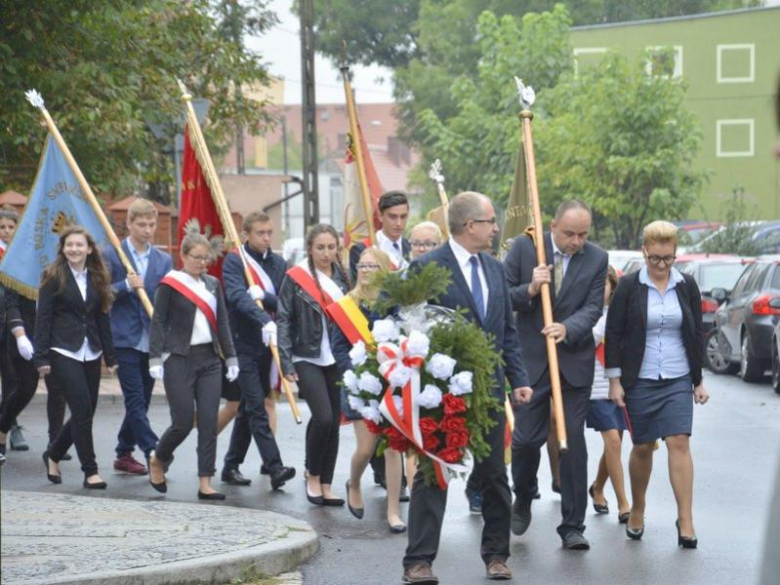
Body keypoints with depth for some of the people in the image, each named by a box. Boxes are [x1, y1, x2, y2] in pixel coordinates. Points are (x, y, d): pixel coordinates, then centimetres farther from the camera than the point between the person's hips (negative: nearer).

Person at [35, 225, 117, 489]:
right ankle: (90, 471, -4)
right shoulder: (53, 276, -3)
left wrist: (110, 357, 11)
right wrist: (41, 357, -11)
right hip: (64, 352, -5)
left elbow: (102, 318, 14)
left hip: (91, 353, 5)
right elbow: (43, 317, -5)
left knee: (85, 412, 6)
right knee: (83, 408, -12)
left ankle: (53, 454, 28)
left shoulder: (97, 278, 11)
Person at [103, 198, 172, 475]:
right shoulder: (111, 255, -1)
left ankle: (124, 454, 20)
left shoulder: (164, 260, 12)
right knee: (135, 400, -10)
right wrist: (126, 285, -18)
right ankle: (153, 453, -15)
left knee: (140, 401, 10)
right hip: (125, 339, -5)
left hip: (152, 341, 5)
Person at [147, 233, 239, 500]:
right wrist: (156, 359, -13)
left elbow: (222, 322, 14)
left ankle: (205, 483, 1)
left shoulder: (213, 284, 11)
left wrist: (231, 357, 10)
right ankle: (157, 459, 23)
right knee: (183, 422, -5)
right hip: (179, 360, -5)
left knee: (209, 422, -2)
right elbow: (158, 323, -6)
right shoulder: (170, 284, -4)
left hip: (209, 359, 5)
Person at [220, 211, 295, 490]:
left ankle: (231, 465, 22)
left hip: (268, 344, 6)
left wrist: (264, 295, -19)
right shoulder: (234, 262, -5)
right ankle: (275, 467, -20)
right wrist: (265, 320, -37)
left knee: (249, 407, 12)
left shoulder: (279, 264, 12)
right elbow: (238, 297, -22)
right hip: (244, 344, -6)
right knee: (257, 407, -12)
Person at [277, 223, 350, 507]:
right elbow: (284, 321, -4)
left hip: (337, 360, 4)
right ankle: (312, 475, 4)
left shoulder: (342, 278, 10)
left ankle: (326, 485, 12)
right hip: (307, 359, -4)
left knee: (334, 423, 3)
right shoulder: (295, 278, -3)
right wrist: (286, 362, -9)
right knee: (323, 417, -17)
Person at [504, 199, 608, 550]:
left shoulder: (596, 259, 1)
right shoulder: (524, 248, -2)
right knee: (526, 439, 1)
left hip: (574, 361, 0)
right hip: (530, 360, 0)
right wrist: (529, 290, -20)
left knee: (573, 441, -1)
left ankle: (573, 526, 5)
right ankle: (523, 499, 32)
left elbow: (593, 308, -5)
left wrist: (567, 329, -23)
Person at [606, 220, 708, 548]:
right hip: (640, 382, -1)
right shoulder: (629, 286, -3)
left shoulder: (686, 286, 4)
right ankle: (637, 511, 27)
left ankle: (685, 521, -11)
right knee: (642, 447, 7)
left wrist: (699, 380, 9)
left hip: (678, 381, 1)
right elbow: (613, 334, -1)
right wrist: (615, 381, -5)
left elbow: (697, 334, 10)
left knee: (679, 443, -10)